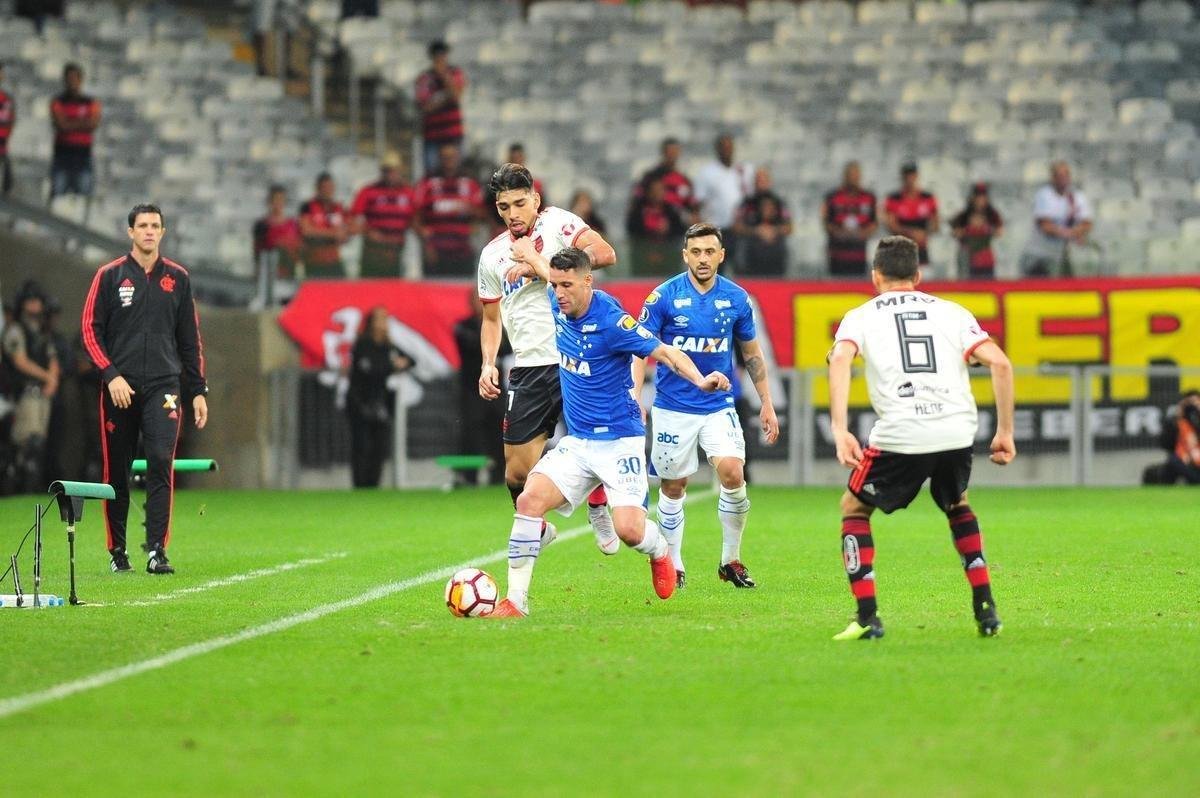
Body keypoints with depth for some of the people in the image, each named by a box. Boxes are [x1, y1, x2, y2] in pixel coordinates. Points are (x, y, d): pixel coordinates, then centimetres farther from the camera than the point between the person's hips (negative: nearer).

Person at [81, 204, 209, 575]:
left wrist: (198, 391, 10)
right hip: (120, 388, 0)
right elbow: (91, 330, 1)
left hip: (163, 387, 1)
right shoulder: (110, 276, 4)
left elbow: (190, 340, 15)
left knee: (161, 463, -14)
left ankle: (157, 551, -16)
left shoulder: (177, 278, 10)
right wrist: (111, 375, -11)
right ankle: (117, 551, 16)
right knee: (116, 471, 4)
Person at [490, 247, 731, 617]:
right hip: (577, 443, 6)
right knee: (529, 499, -15)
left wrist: (699, 380, -37)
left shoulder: (610, 320, -19)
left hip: (619, 441, -6)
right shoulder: (561, 306, 0)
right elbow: (553, 275, 25)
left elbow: (665, 352, -21)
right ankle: (515, 601, -12)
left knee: (629, 530, -19)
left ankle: (660, 552, 19)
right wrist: (530, 257, 42)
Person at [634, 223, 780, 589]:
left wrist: (767, 404, 11)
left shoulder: (736, 298, 0)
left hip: (719, 405, 1)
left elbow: (752, 353, 12)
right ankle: (673, 566, 21)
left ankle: (731, 561, 0)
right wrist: (634, 399, -17)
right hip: (672, 407, -1)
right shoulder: (663, 297, -7)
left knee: (733, 474, -16)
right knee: (673, 487, 5)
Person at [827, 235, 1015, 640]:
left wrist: (840, 430, -14)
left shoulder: (860, 317, 15)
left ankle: (867, 617, 8)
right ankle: (985, 608, 22)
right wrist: (1005, 431, 12)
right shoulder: (952, 313, 21)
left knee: (854, 508, 21)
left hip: (899, 435, -3)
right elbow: (1000, 364, 8)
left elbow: (840, 360, -7)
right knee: (957, 506, 33)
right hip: (957, 432, 3)